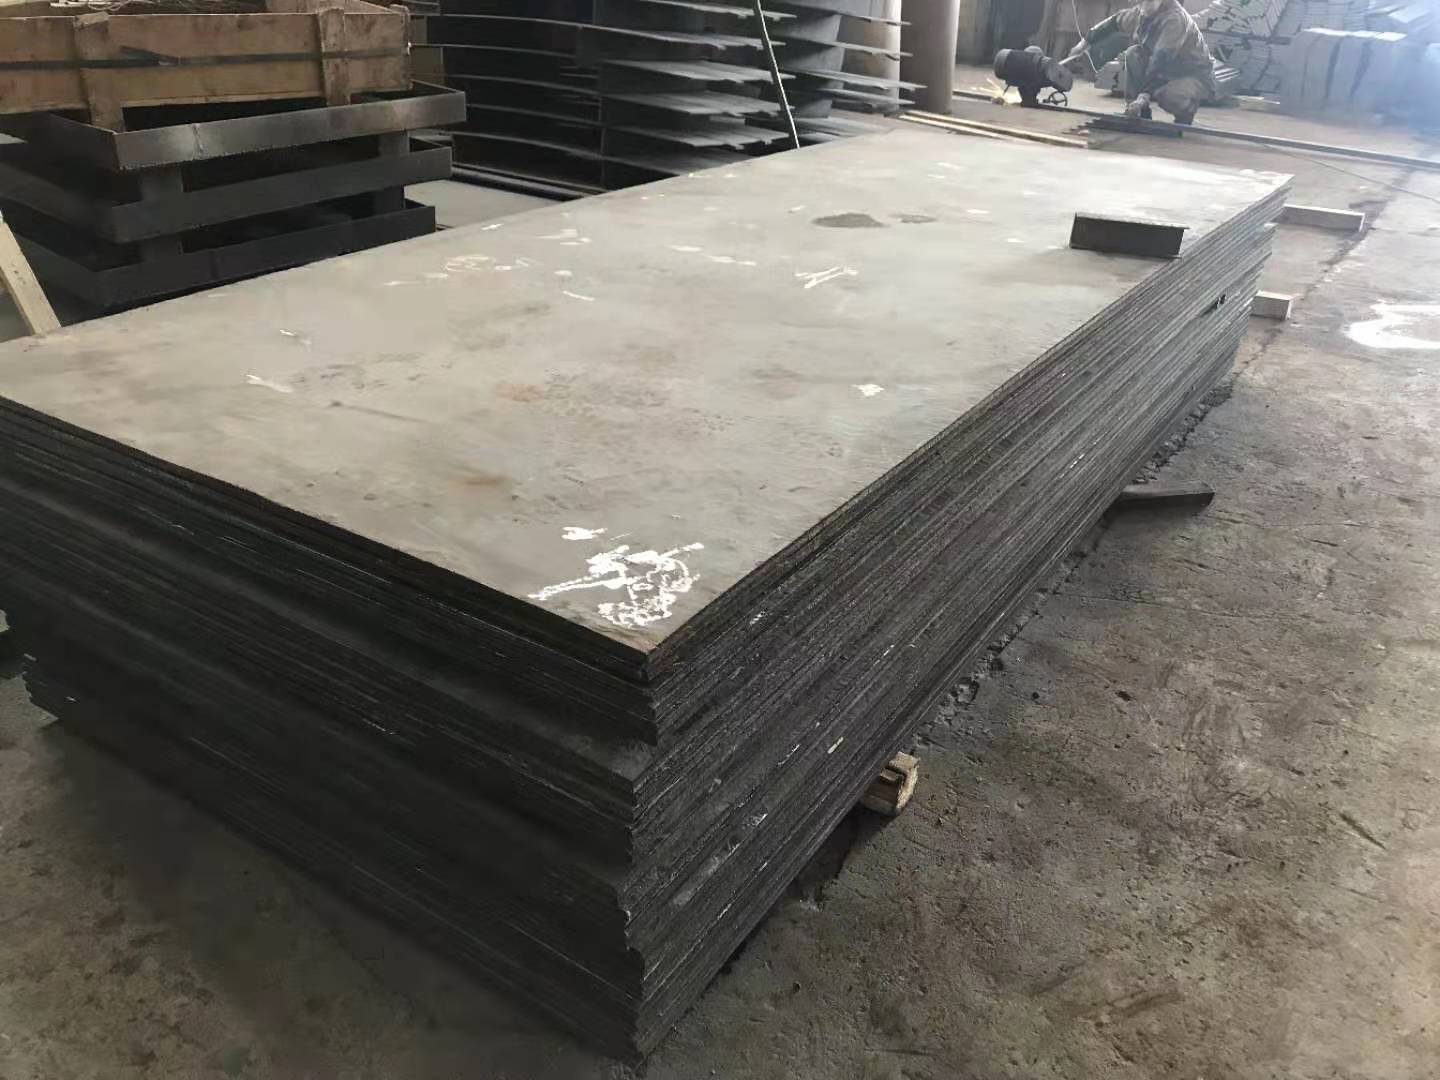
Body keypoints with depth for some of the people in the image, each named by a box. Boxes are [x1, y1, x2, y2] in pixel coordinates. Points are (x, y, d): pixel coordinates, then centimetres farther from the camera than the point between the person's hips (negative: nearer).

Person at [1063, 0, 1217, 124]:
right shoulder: (1140, 13, -7)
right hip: (1168, 72, 7)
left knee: (1167, 95, -38)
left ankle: (1184, 116, -2)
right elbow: (1114, 22, 12)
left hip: (1196, 76, -7)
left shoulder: (1175, 18, -29)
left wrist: (1145, 93, -44)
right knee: (1132, 55, -14)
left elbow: (1161, 59, -37)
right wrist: (1086, 41, 12)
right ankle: (1137, 113, -6)